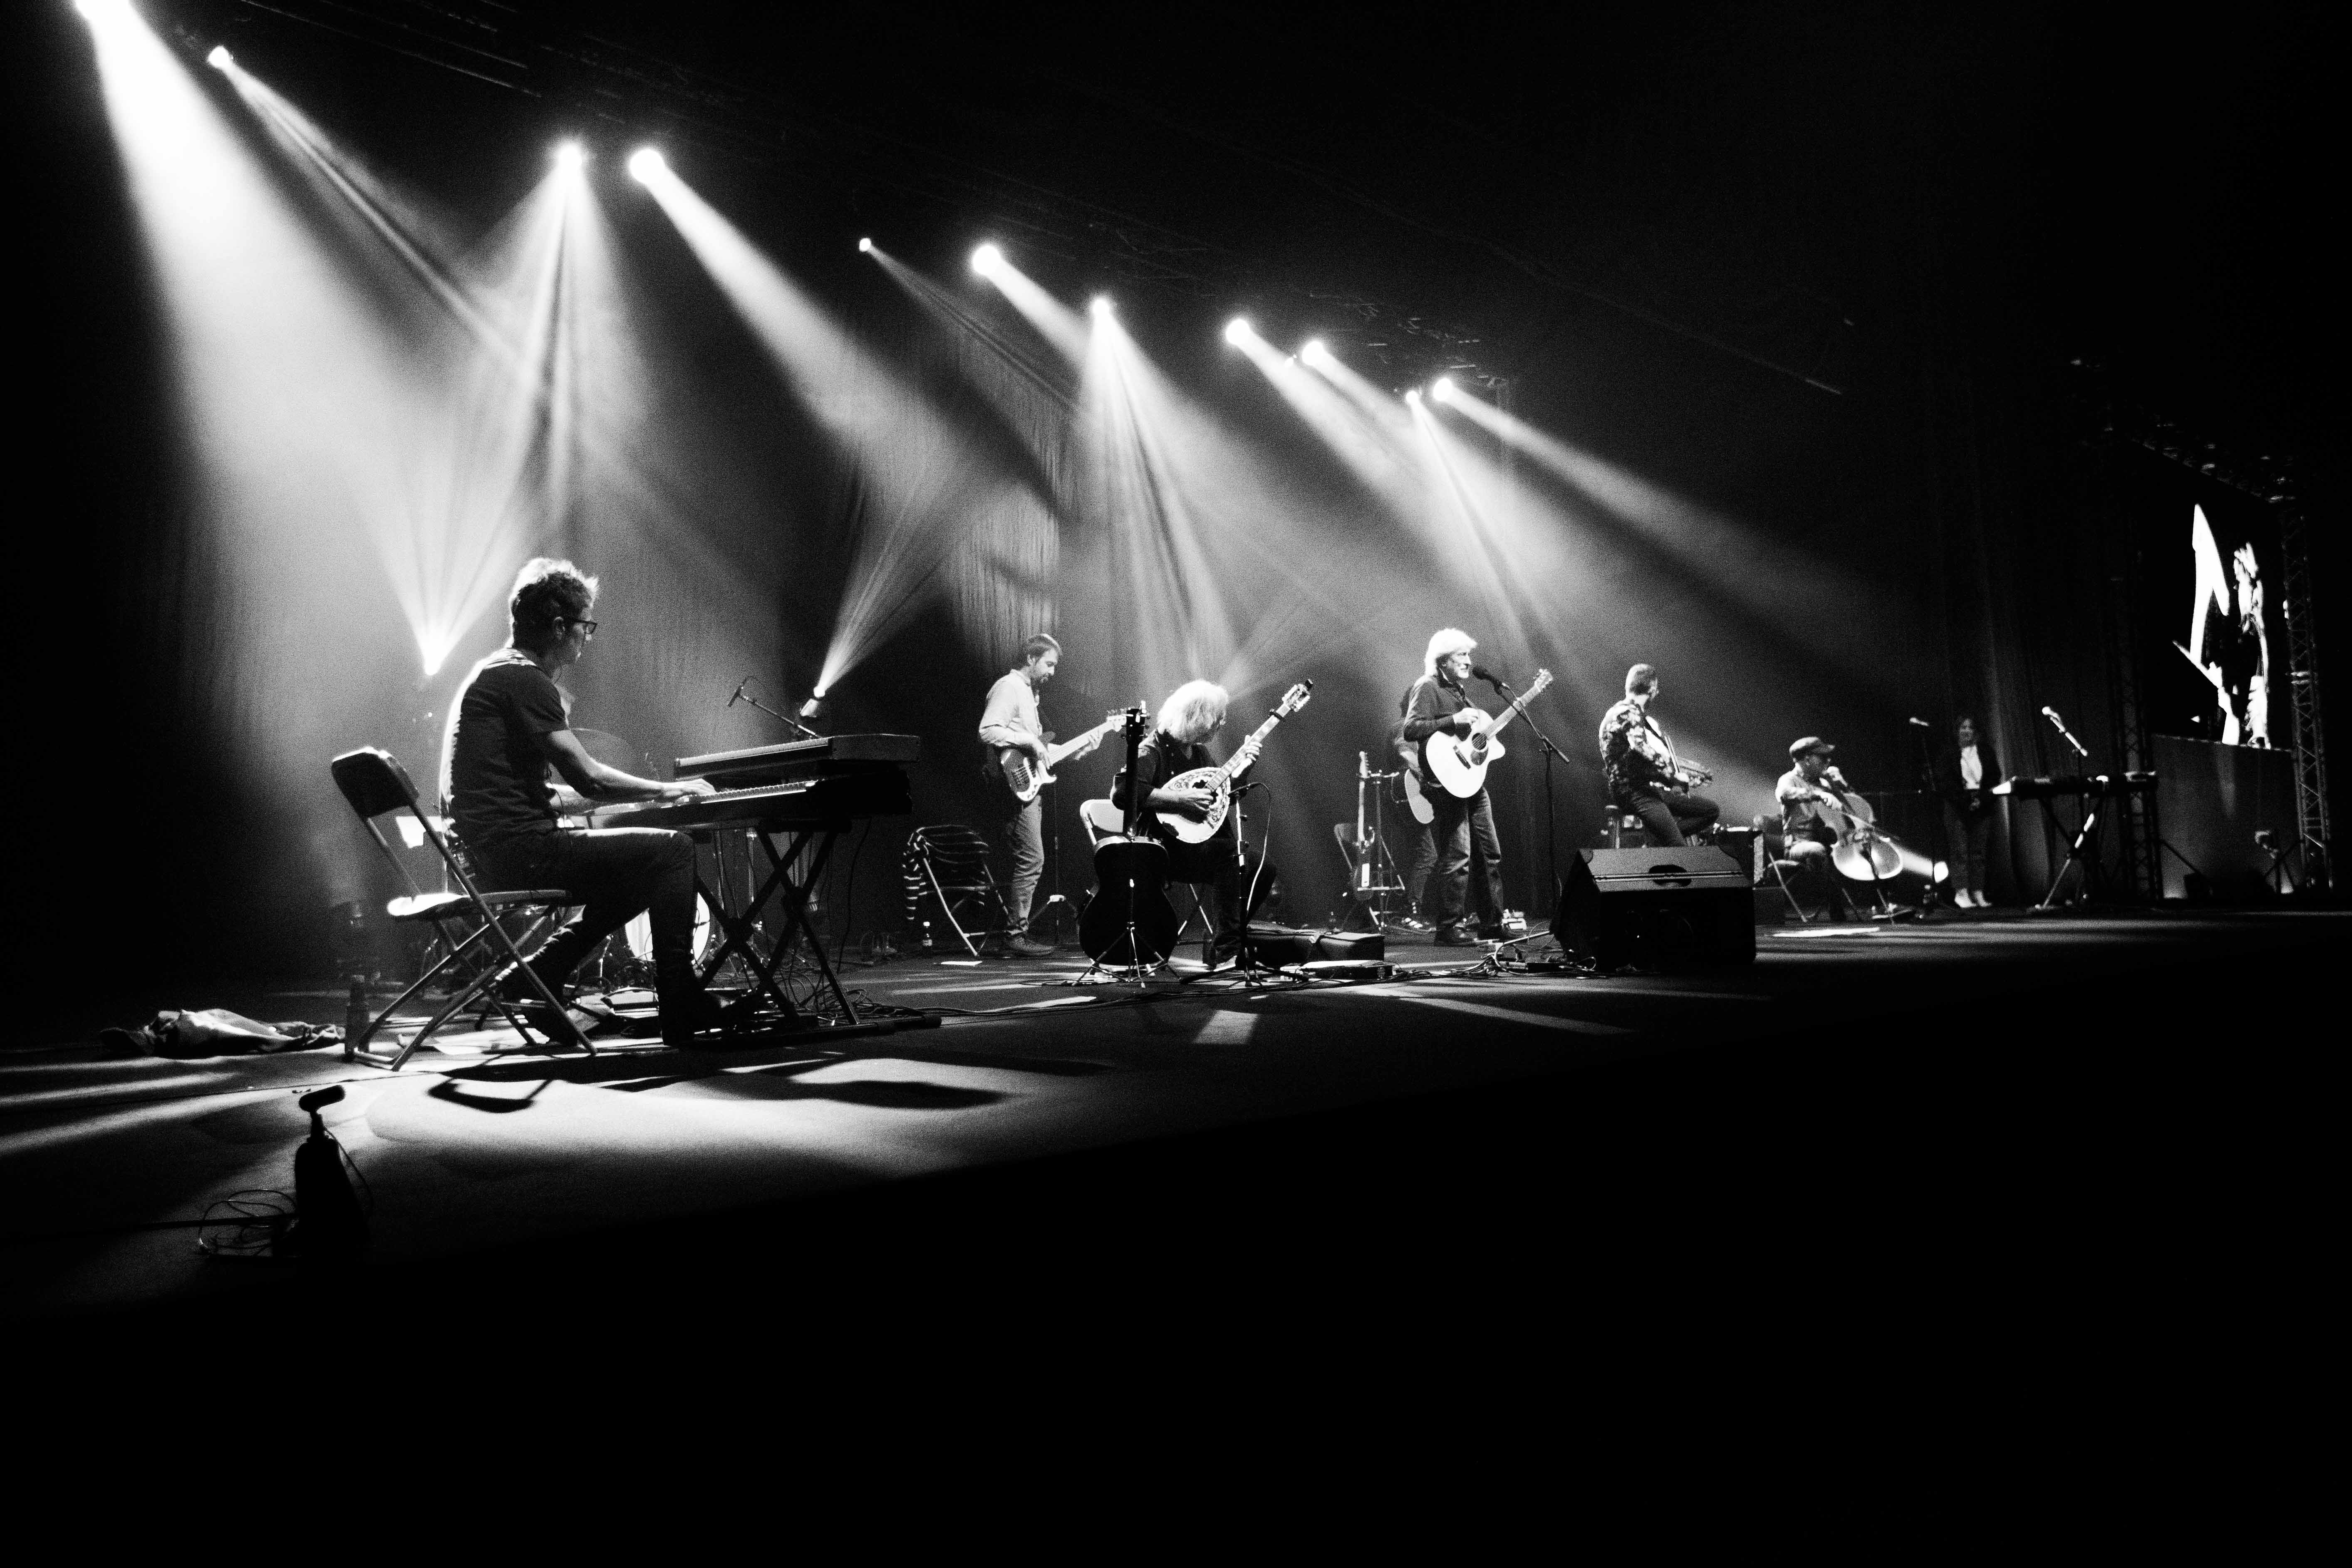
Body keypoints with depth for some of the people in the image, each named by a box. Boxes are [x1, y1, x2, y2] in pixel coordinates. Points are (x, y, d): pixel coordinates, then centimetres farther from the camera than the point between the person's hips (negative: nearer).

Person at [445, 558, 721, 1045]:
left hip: (490, 853, 10)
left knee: (637, 871, 22)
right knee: (672, 849, -10)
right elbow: (588, 777, -18)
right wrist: (667, 790, -5)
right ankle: (682, 1013, -7)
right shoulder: (524, 680, -14)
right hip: (518, 850, -10)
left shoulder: (497, 672, 18)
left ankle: (535, 977, 17)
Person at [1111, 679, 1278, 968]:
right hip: (1163, 846, -9)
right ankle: (1224, 950, -27)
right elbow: (1122, 793, -29)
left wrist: (1240, 766, 9)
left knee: (1262, 870, -5)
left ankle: (1221, 944, 4)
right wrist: (1181, 799, -28)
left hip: (1199, 842, 9)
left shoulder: (1198, 753, 15)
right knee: (1228, 852, -31)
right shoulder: (1154, 749, -13)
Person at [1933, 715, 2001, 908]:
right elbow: (1943, 782, -5)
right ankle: (1962, 892, -7)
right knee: (1960, 850, -6)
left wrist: (1982, 798, -7)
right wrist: (1965, 801, -14)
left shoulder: (1985, 750, 11)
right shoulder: (1948, 753, 2)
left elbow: (1995, 776, 7)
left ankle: (1978, 893, 4)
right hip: (1957, 806, -3)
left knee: (1979, 851, 2)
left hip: (1982, 805, 3)